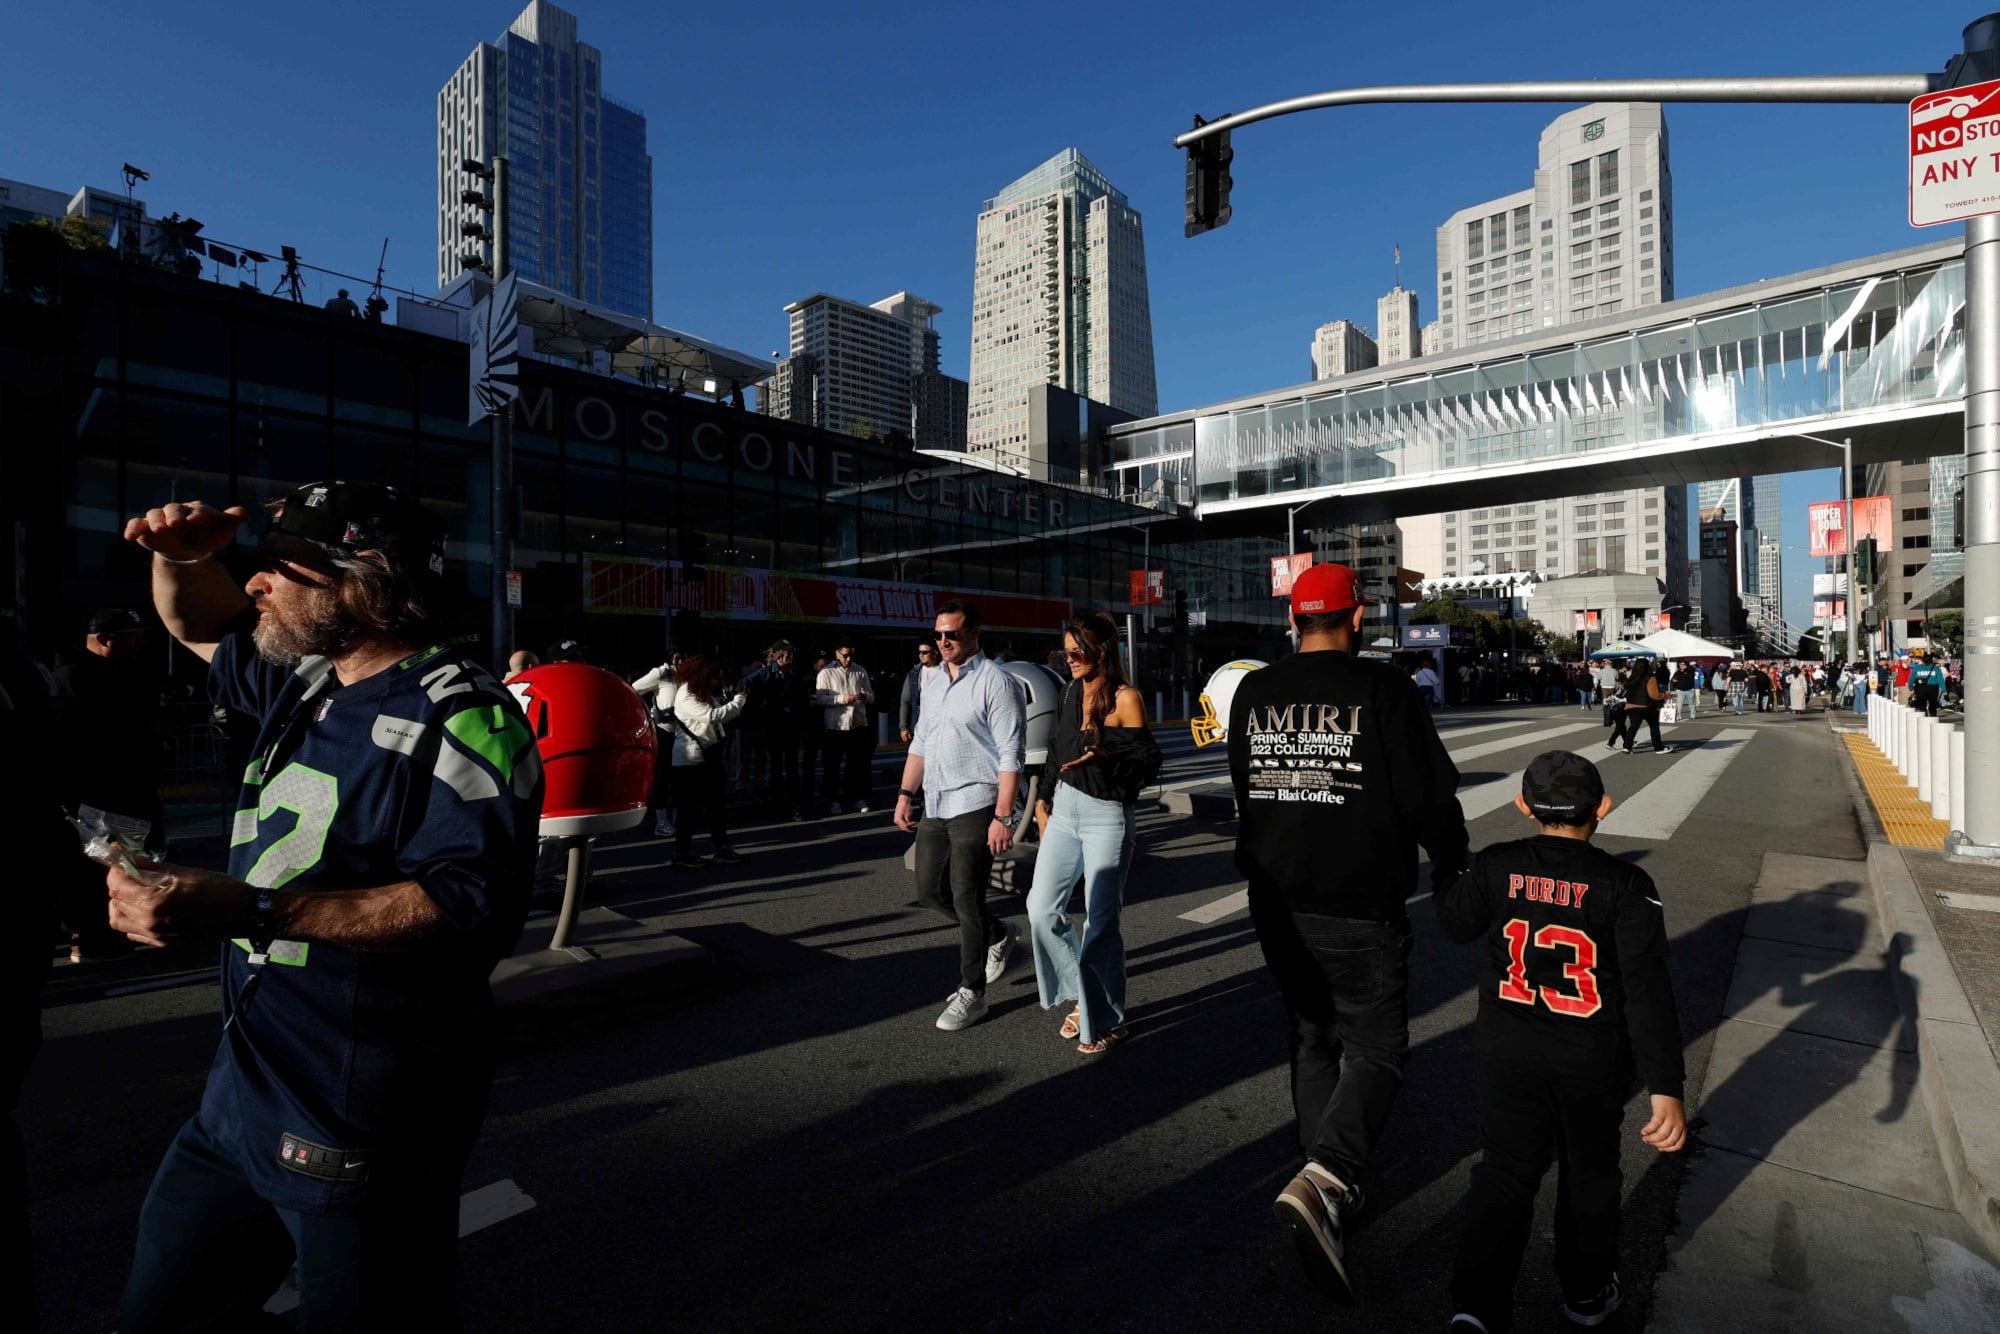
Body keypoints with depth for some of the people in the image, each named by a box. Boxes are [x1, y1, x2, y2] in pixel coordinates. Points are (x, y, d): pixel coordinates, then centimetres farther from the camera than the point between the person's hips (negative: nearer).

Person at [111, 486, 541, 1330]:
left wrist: (244, 909, -33)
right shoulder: (305, 686, 8)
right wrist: (180, 555, 4)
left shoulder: (463, 719, -21)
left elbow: (472, 907, -31)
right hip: (242, 1096, 9)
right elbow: (197, 623, 27)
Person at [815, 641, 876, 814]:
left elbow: (872, 696, 9)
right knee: (834, 764, 6)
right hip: (836, 725, -2)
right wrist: (842, 699, -19)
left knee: (858, 763, 9)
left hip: (859, 724, 3)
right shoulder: (826, 673, 0)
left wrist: (865, 696, -15)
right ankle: (835, 800, 16)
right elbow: (820, 698, -8)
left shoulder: (861, 671, 9)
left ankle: (858, 798, 20)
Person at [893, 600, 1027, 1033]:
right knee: (930, 890, 13)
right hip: (934, 807, 8)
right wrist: (906, 793, 10)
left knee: (966, 900, -1)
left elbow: (1011, 756, -15)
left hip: (975, 807, -8)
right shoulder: (934, 684, 14)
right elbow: (920, 744, 20)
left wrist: (1003, 817, -20)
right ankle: (999, 936, 34)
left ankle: (971, 993, 16)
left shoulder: (995, 682, -11)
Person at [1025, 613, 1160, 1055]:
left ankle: (1107, 1020, 21)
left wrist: (1104, 758, -29)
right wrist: (1043, 798, 16)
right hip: (1065, 809, 7)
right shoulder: (1072, 691, 8)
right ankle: (1080, 997, 25)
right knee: (1042, 909, 5)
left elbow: (1147, 762, -13)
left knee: (1100, 922, 1)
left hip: (1105, 816, -6)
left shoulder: (1125, 698, -11)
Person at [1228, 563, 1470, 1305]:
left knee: (1313, 1041, 21)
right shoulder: (1385, 691, -14)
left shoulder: (1252, 693, 0)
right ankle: (1323, 1180, -10)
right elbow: (1428, 797, -10)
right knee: (1377, 1050, 9)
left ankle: (1334, 1189, 31)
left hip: (1277, 906, 5)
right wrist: (1451, 867, 8)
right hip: (1360, 910, -4)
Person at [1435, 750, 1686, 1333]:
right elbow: (1647, 989, -19)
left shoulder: (1495, 866, -12)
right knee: (1589, 1173, 22)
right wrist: (1666, 1088, -18)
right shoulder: (1625, 885, -15)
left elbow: (1455, 925, 5)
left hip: (1507, 1051, 1)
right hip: (1592, 1062, 0)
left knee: (1505, 1170, 11)